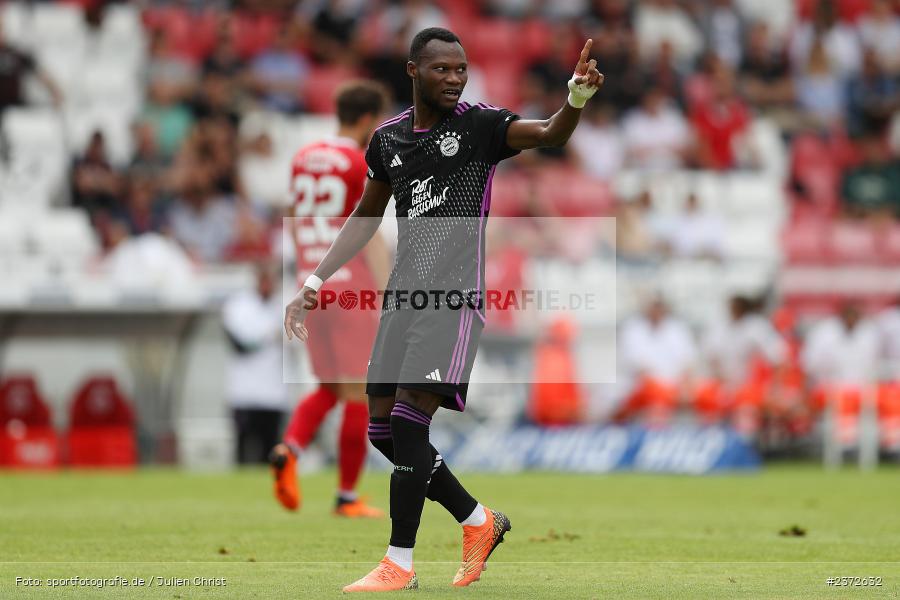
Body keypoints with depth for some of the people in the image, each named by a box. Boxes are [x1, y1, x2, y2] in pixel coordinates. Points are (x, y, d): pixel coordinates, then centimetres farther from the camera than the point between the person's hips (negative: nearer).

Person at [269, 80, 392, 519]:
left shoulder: (302, 160, 11)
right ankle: (347, 496, 4)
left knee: (329, 389, 16)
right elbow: (371, 238, -15)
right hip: (353, 286, -6)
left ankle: (289, 450, -11)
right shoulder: (363, 165, -10)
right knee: (358, 394, 2)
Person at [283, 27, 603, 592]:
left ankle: (400, 564, -8)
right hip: (404, 292, 6)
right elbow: (365, 219, 23)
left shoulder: (481, 124, -4)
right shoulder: (388, 138, 11)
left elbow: (549, 134, -21)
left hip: (456, 292, -6)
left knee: (410, 421, -15)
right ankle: (479, 520, 24)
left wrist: (577, 97, -42)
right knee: (384, 430, 6)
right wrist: (315, 281, 19)